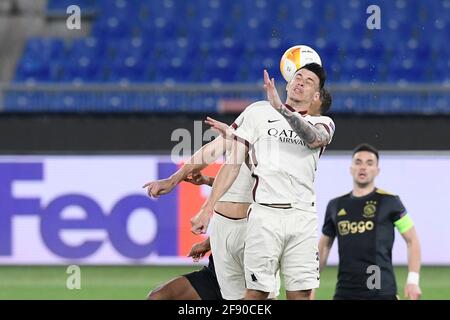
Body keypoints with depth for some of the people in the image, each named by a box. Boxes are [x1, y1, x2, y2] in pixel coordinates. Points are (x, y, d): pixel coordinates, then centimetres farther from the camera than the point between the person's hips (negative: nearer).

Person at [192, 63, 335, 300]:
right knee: (256, 292, -7)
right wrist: (208, 208, 0)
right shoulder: (258, 112, 10)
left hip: (303, 217, 2)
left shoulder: (323, 124, 13)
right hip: (265, 214, -2)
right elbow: (233, 163, 8)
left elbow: (314, 139, -13)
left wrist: (281, 109, -28)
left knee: (301, 294, -1)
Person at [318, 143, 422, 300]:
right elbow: (324, 245, 23)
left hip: (381, 291, -3)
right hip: (345, 292, 3)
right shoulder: (336, 206, 11)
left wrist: (413, 280, -7)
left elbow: (412, 240, 3)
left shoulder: (389, 202, 0)